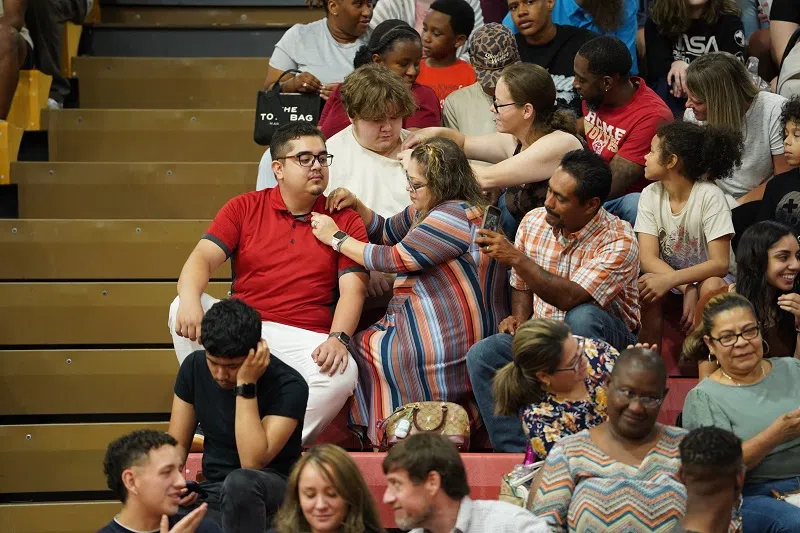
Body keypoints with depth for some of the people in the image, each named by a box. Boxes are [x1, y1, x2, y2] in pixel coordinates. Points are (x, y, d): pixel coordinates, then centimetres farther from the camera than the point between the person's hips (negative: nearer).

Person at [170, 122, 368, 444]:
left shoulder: (344, 221, 9)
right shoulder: (244, 208, 10)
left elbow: (353, 288, -1)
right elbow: (203, 257, -3)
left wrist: (338, 339, -21)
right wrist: (189, 300, -26)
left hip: (305, 339, -1)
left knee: (343, 373, -34)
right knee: (182, 309, -24)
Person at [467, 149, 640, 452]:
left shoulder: (619, 242, -18)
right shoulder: (534, 221, 1)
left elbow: (570, 298, -31)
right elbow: (521, 285, 18)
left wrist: (516, 258, -30)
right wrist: (519, 319, -4)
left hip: (606, 337, -5)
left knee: (581, 316, -39)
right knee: (481, 356, -20)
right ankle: (516, 453, -22)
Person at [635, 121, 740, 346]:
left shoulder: (709, 196, -20)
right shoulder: (650, 195, -7)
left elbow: (720, 263, -23)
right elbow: (648, 258, -14)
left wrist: (669, 280, -36)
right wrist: (687, 289, -30)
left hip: (708, 275, -3)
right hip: (668, 277, 3)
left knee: (711, 287, -36)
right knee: (646, 284, -30)